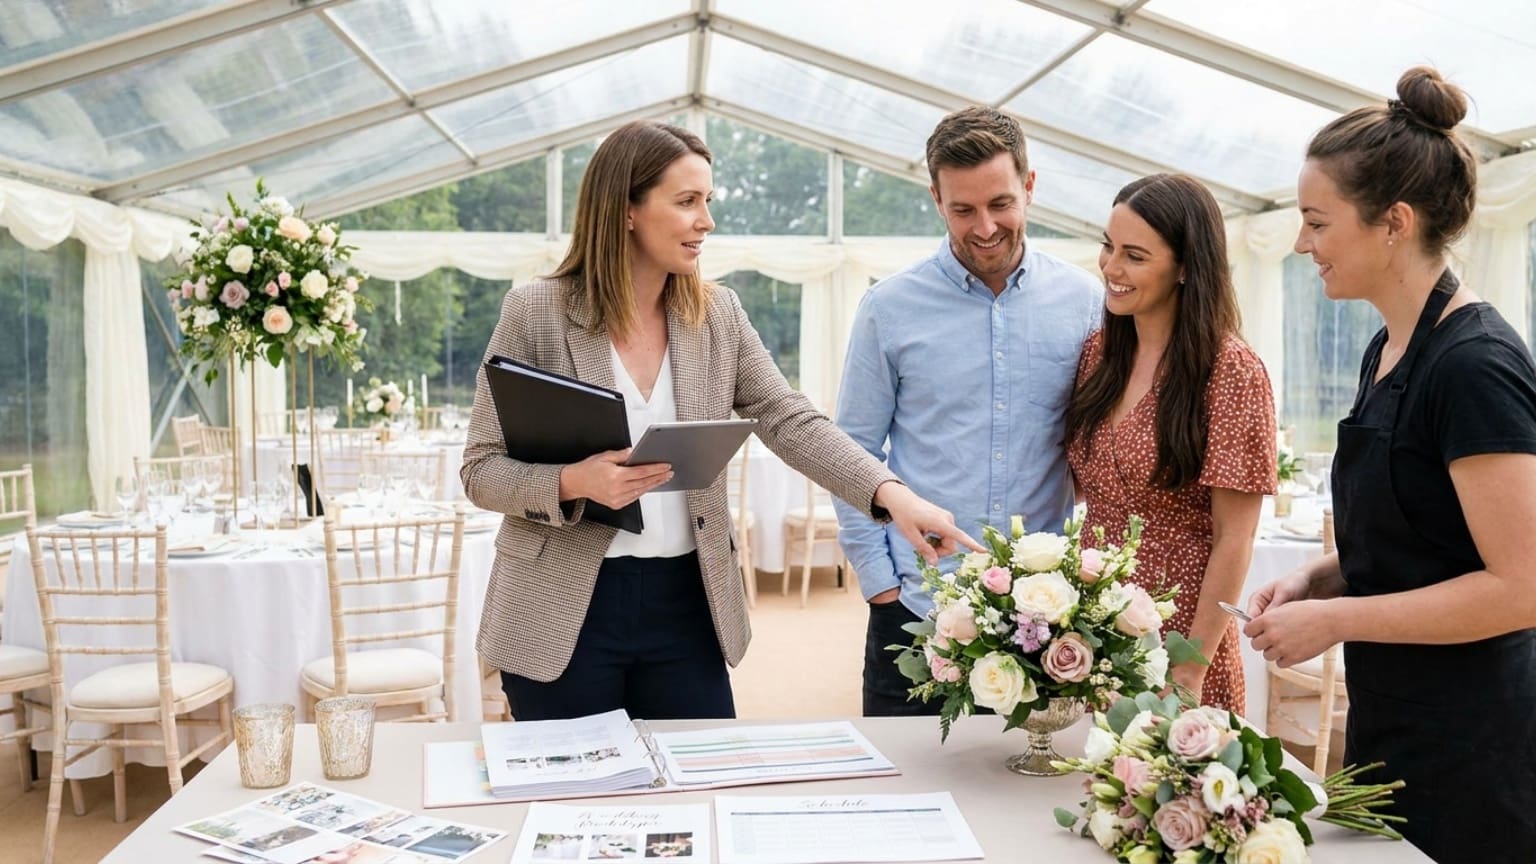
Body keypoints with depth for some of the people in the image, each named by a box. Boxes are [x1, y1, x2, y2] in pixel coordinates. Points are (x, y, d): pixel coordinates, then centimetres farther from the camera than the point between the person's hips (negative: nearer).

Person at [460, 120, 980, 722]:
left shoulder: (718, 315, 4)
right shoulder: (534, 312, -6)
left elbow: (791, 423, -3)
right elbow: (481, 471, -5)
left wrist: (890, 493, -18)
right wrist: (574, 483, -24)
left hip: (687, 606, 3)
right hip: (564, 614, -3)